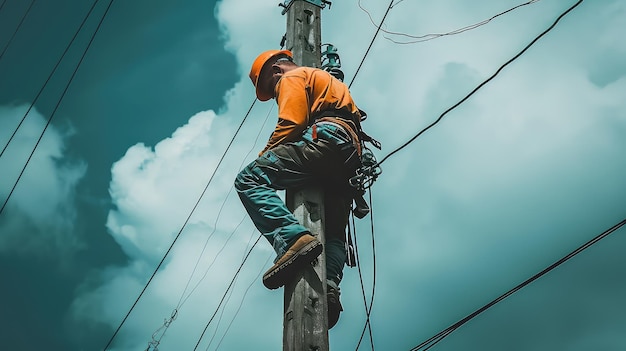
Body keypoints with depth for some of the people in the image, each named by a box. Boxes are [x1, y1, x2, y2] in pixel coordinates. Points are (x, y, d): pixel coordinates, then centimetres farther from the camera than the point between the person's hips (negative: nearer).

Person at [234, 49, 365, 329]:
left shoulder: (293, 78, 11)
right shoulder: (326, 81, 40)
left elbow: (290, 124, -5)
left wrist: (263, 159, 3)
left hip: (325, 138, -9)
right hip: (349, 155, 10)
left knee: (249, 179, -19)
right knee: (333, 234, 10)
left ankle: (293, 238, -38)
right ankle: (329, 287, -12)